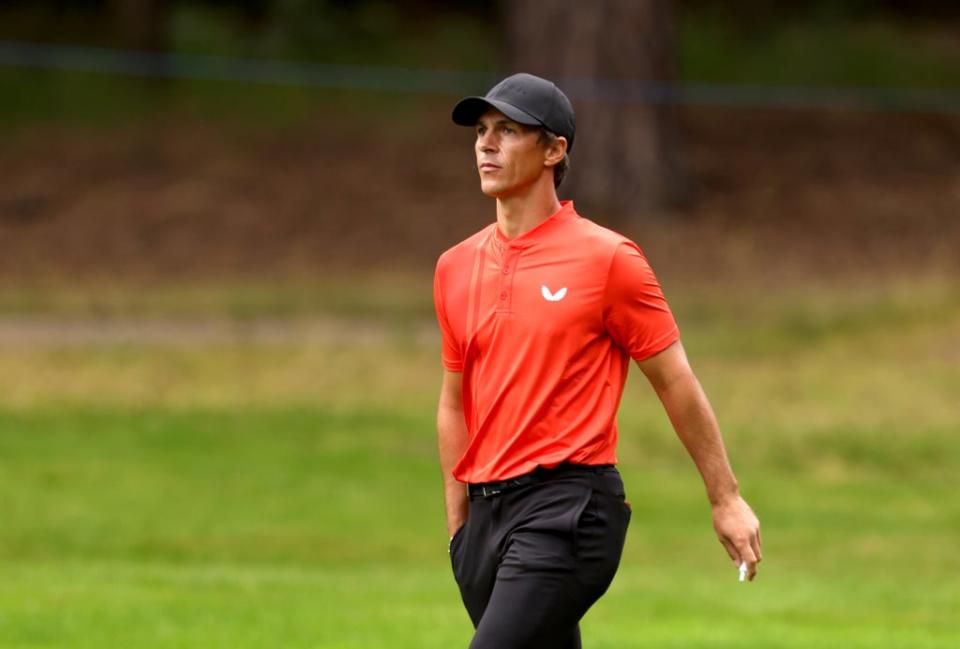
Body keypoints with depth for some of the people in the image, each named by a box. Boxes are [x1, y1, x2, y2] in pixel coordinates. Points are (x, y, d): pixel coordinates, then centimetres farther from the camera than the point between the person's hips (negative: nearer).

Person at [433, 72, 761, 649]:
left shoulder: (608, 259, -5)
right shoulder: (456, 267, 12)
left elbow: (676, 382, 0)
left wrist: (726, 499, 2)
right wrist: (458, 525, 16)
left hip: (569, 510, -7)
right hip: (487, 514, 7)